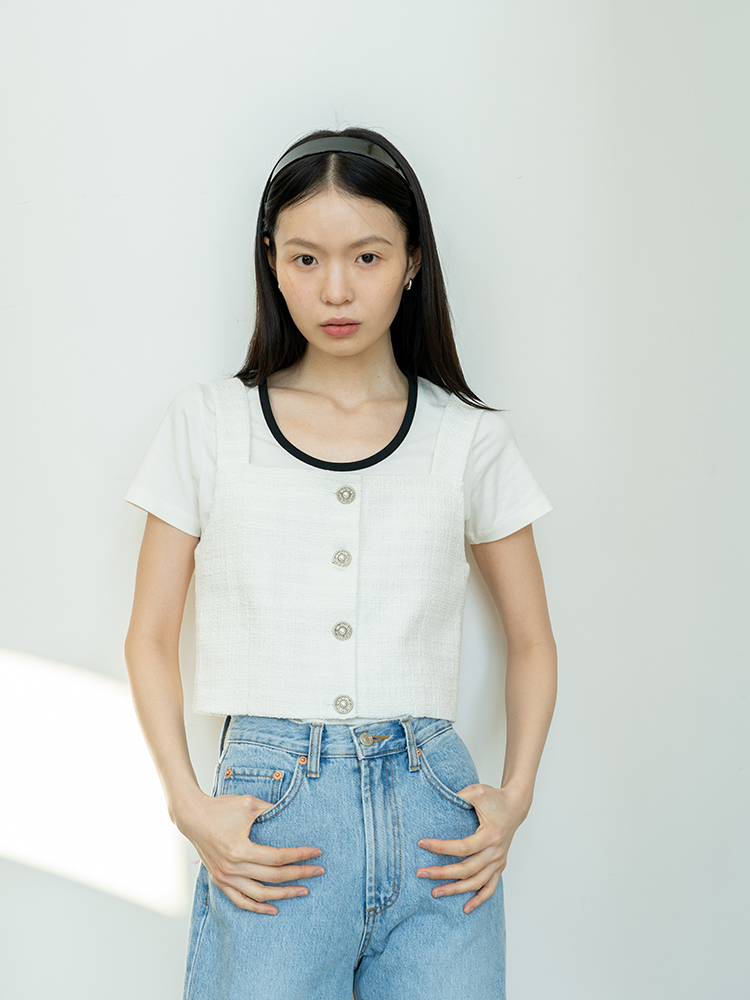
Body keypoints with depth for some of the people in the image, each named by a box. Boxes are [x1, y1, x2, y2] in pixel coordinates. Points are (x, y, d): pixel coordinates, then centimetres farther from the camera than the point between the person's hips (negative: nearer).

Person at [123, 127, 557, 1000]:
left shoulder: (469, 439, 5)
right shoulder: (209, 424, 4)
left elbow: (531, 642, 14)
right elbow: (151, 638, 7)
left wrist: (515, 796, 0)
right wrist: (190, 807, -5)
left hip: (433, 815, 1)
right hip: (270, 820, -1)